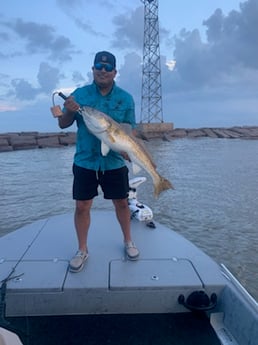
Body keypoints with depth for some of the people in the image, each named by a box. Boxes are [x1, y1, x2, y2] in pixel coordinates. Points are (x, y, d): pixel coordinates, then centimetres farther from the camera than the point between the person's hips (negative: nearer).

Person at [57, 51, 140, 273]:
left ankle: (128, 241, 34)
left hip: (115, 162, 0)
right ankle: (82, 250, 23)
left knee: (122, 203, 12)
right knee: (82, 206, 5)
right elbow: (63, 125, 3)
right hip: (85, 162, 0)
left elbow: (131, 128, 3)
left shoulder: (125, 98, 0)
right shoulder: (79, 94, 0)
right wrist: (69, 112, -19)